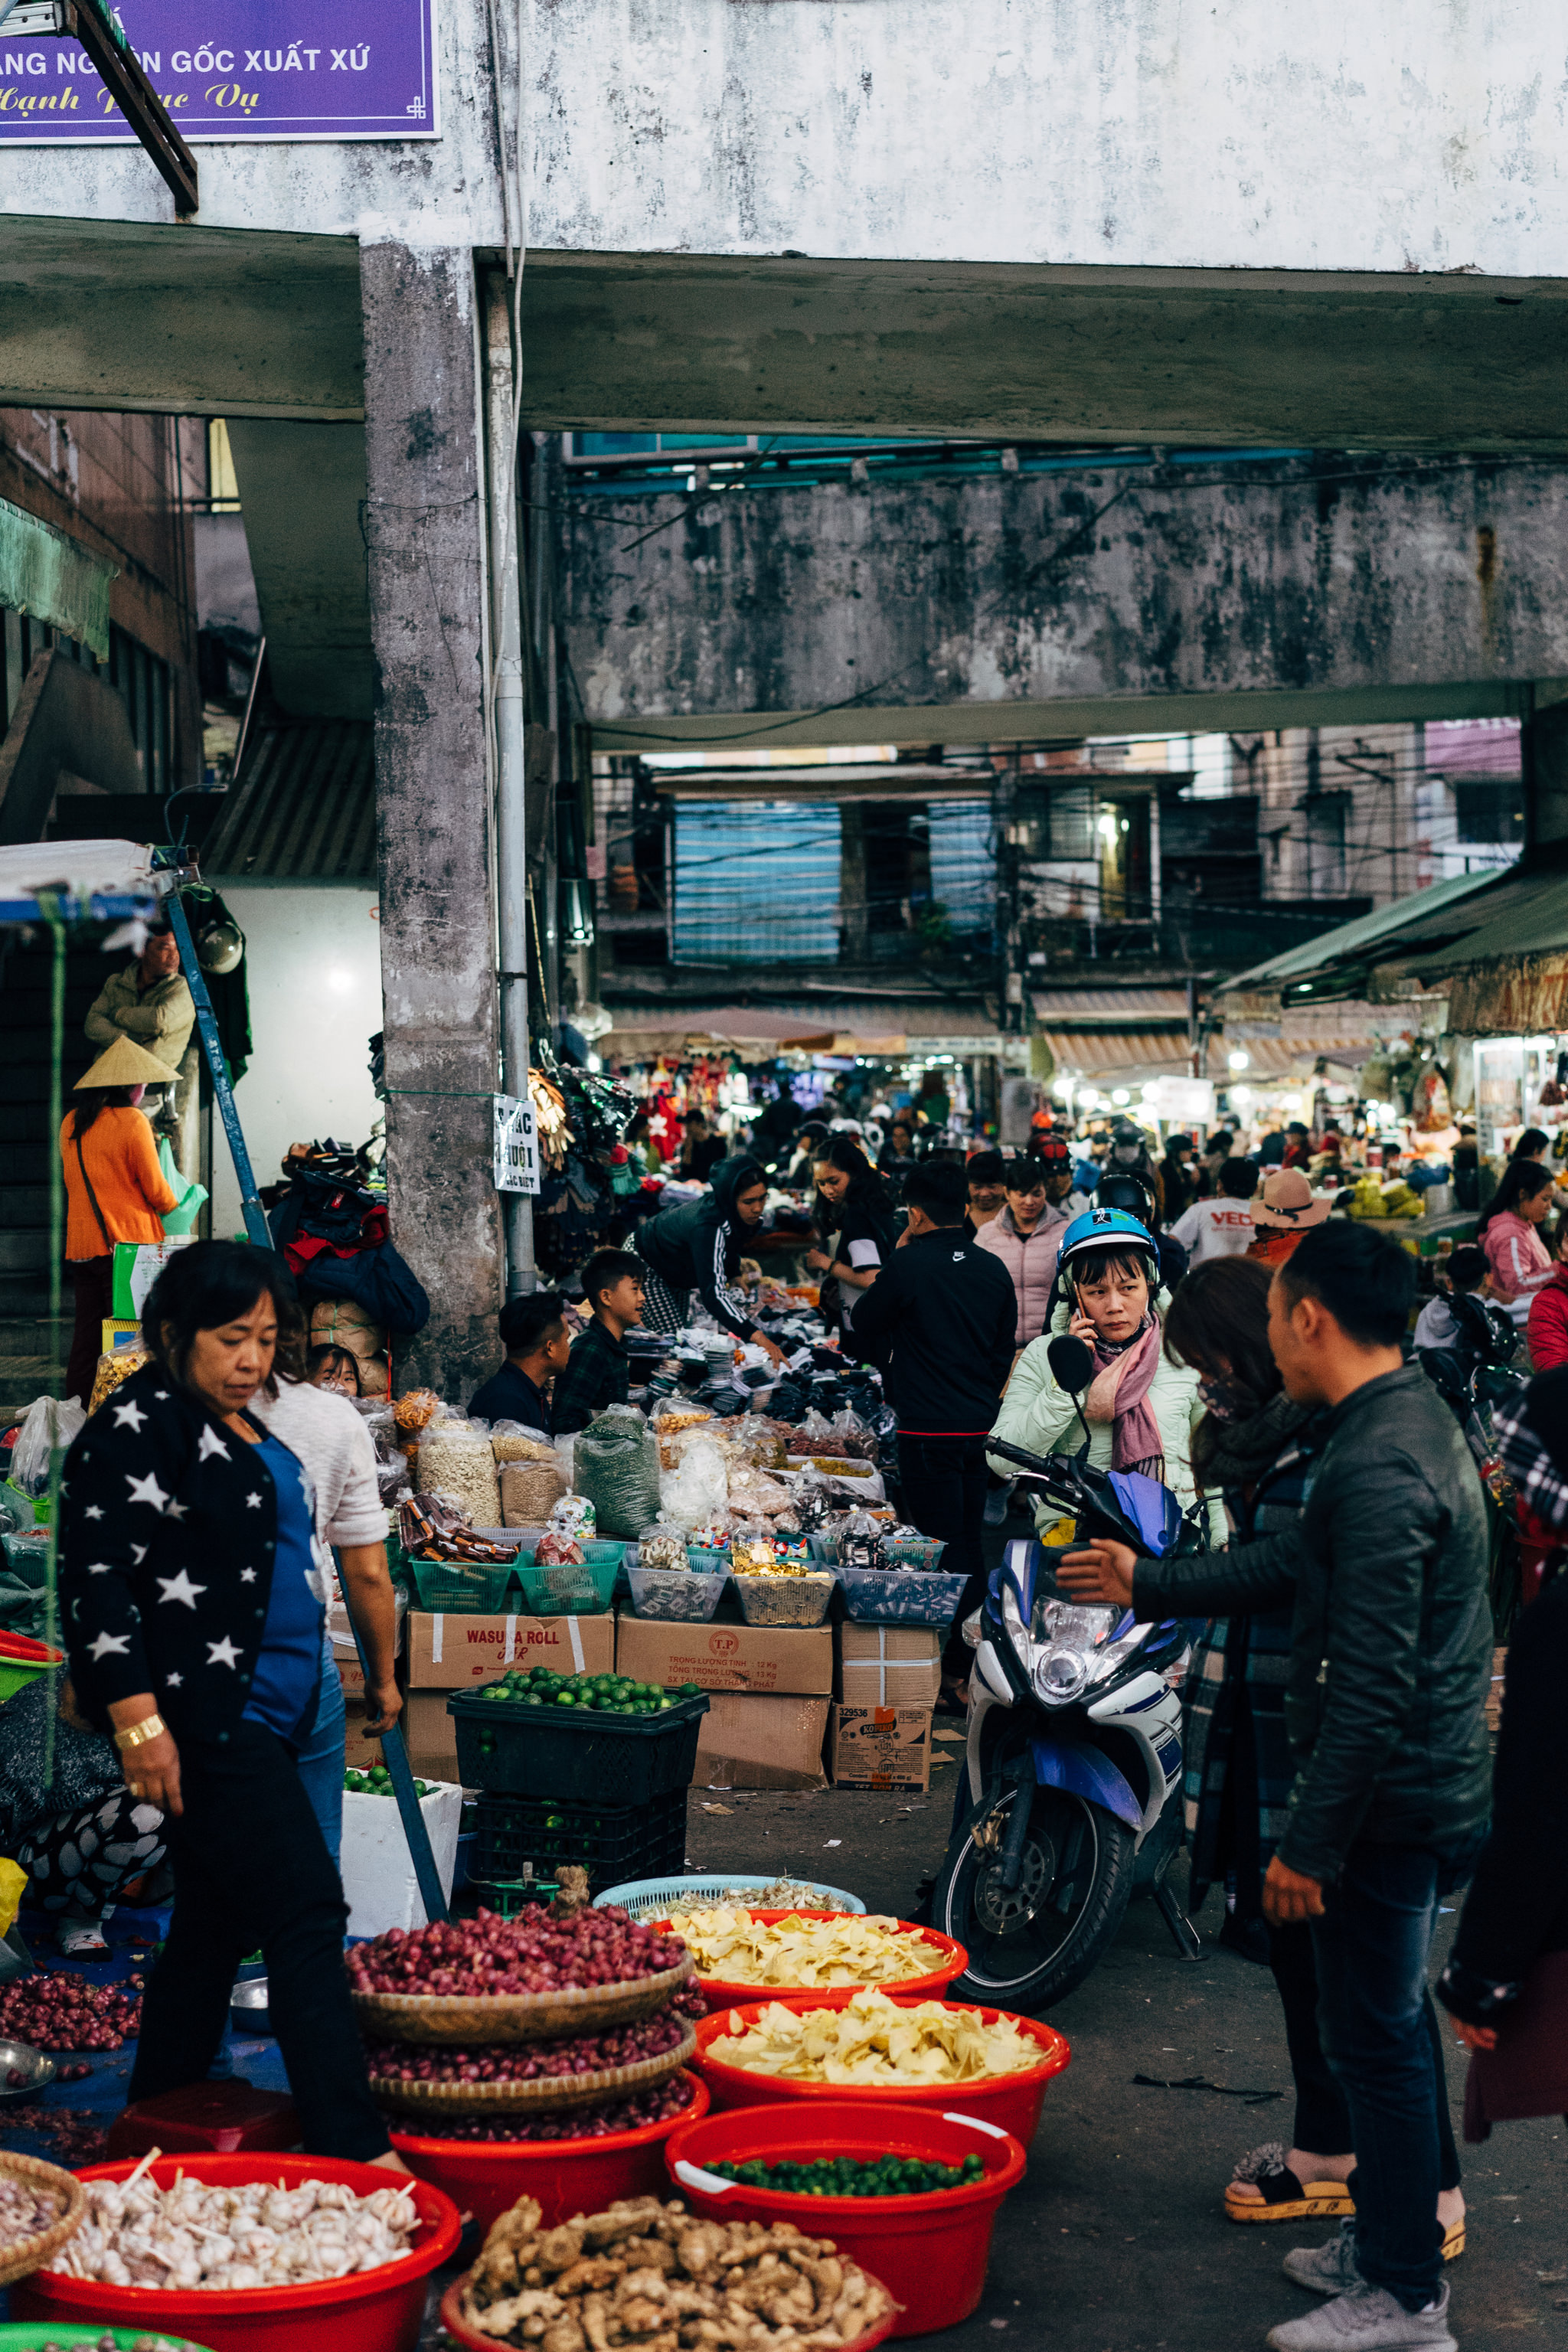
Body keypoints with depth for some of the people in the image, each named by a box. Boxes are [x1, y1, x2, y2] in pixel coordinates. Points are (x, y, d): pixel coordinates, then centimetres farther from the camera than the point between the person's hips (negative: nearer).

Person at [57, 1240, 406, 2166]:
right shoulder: (138, 1428, -12)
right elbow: (98, 1580, -17)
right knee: (308, 1915, -13)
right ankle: (355, 2150, -12)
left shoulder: (244, 1429, 17)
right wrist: (138, 1721, -22)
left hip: (265, 1712, 10)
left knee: (216, 1923, 15)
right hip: (201, 1722, -10)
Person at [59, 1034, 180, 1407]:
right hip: (127, 1243, -6)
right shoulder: (132, 1121, -9)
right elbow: (155, 1190, -6)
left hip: (80, 1245, 6)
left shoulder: (71, 1123, 10)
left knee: (86, 1337, 9)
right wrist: (174, 1208, 15)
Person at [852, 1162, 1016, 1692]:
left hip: (929, 1429, -6)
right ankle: (974, 1660, 20)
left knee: (941, 1548, -1)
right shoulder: (993, 1268, 5)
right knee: (970, 1544, 14)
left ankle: (950, 1669, 0)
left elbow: (864, 1326, 0)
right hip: (980, 1427, 6)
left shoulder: (911, 1264, -13)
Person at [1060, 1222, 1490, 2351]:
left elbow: (1373, 1686, -26)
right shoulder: (1408, 1415, 9)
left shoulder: (1380, 1465, -25)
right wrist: (1147, 1584, 26)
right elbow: (1292, 1563, 20)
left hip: (1392, 1799, -10)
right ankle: (1390, 2240, 34)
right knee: (1386, 2026, 20)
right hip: (1428, 1786, 10)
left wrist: (1311, 1841, -21)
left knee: (1376, 2038, 1)